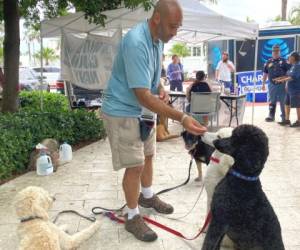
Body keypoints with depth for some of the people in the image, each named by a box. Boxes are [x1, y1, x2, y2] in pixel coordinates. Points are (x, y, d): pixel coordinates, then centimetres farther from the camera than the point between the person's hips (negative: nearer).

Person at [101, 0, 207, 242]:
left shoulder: (158, 38, -1)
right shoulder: (136, 43, -30)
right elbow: (143, 96, -34)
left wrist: (160, 88, -3)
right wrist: (182, 118, -38)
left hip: (144, 110, 9)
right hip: (123, 112, -9)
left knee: (148, 155, 21)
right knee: (135, 165, -4)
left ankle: (147, 196, 44)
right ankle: (133, 217, 15)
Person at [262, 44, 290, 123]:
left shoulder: (284, 61, -1)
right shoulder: (268, 62, 7)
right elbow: (265, 73, 12)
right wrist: (263, 84, 8)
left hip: (282, 85, -2)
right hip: (272, 85, 2)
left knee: (283, 102, 5)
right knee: (271, 101, 7)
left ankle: (284, 117, 15)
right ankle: (271, 116, 14)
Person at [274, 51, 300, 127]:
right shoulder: (293, 66, 13)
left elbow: (293, 77, -22)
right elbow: (287, 75, 17)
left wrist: (282, 80, -21)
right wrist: (279, 78, 9)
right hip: (289, 89, 10)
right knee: (287, 104, 14)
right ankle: (287, 120, 24)